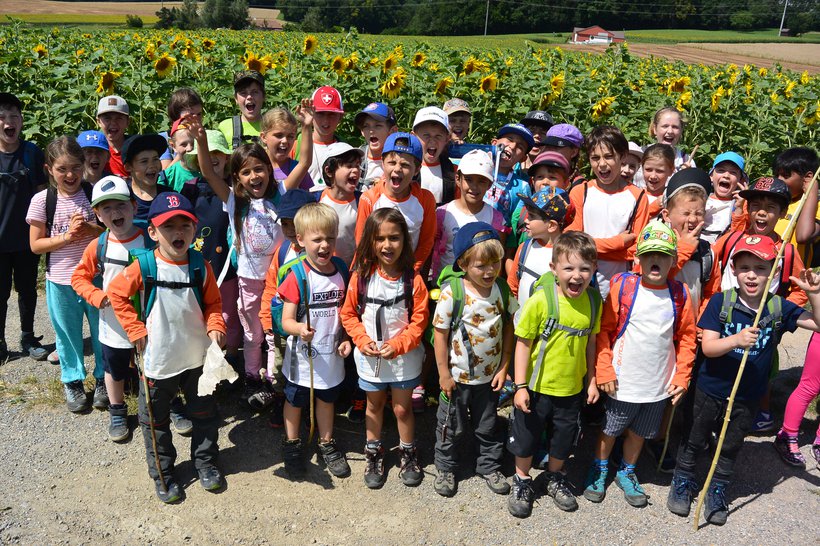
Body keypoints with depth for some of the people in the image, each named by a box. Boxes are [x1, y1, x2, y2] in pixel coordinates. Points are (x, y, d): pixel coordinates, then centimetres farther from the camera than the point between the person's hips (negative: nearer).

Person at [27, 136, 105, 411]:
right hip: (60, 282, 0)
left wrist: (90, 229, -19)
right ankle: (73, 381, 34)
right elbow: (35, 244, -4)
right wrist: (67, 237, -18)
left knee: (102, 331, 13)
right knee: (68, 335, 15)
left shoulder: (95, 193, -6)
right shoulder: (42, 200, -7)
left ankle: (103, 378, 32)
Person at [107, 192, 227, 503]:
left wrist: (215, 327, -14)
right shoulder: (143, 267, -14)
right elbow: (116, 294, -3)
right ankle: (162, 474, 34)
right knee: (156, 421, 14)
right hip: (158, 360, -2)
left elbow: (213, 303, 3)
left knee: (205, 415, 17)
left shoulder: (200, 266, -7)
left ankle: (206, 463, 39)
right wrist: (136, 330, -7)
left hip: (198, 357, 2)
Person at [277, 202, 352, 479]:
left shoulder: (341, 269, -5)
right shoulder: (297, 276, -20)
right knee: (295, 401, 17)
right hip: (302, 355, -4)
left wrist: (346, 339, -3)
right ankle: (291, 444, 40)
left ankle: (327, 443, 43)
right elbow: (287, 320, -21)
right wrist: (300, 329, -41)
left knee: (327, 398, 22)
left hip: (332, 353, 4)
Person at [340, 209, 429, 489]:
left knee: (403, 408, 13)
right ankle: (373, 454, 39)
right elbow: (349, 314, -3)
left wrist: (398, 345, -20)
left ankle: (408, 453, 36)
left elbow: (419, 321, -11)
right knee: (374, 405, 20)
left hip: (404, 358, -1)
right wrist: (363, 340, -15)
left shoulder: (413, 280, -15)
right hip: (369, 357, 1)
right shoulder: (361, 276, -12)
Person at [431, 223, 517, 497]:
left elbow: (508, 329, 2)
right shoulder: (452, 292, -21)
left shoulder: (503, 291, -8)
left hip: (490, 375, 3)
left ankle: (489, 466, 42)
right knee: (452, 426, 15)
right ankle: (445, 467, 37)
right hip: (458, 376, -3)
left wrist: (504, 367, 0)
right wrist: (444, 373, -11)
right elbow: (440, 333, -15)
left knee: (488, 426, 21)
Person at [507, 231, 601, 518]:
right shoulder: (540, 301, -21)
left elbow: (590, 342, 5)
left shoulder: (593, 301, -7)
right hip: (536, 387, -3)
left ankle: (555, 477, 48)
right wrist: (520, 386, -14)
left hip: (572, 388, 4)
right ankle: (522, 481, 40)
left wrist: (591, 380, 10)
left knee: (564, 438, 22)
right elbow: (523, 344, -14)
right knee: (526, 437, 15)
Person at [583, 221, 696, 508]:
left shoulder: (680, 294, -5)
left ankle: (626, 472, 43)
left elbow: (686, 339, 5)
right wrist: (604, 371, -10)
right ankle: (599, 470, 40)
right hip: (622, 382, -2)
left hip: (660, 385, 3)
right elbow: (604, 330, -7)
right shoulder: (622, 286, -13)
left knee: (640, 432, 20)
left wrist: (681, 377, 1)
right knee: (609, 430, 15)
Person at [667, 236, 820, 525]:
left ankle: (718, 490, 41)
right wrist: (736, 340, -37)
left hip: (747, 396, 2)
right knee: (695, 439, 16)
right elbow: (708, 347, -18)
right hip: (710, 390, -2)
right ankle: (683, 481, 39)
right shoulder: (720, 302, -15)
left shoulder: (778, 308, -7)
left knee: (731, 447, 19)